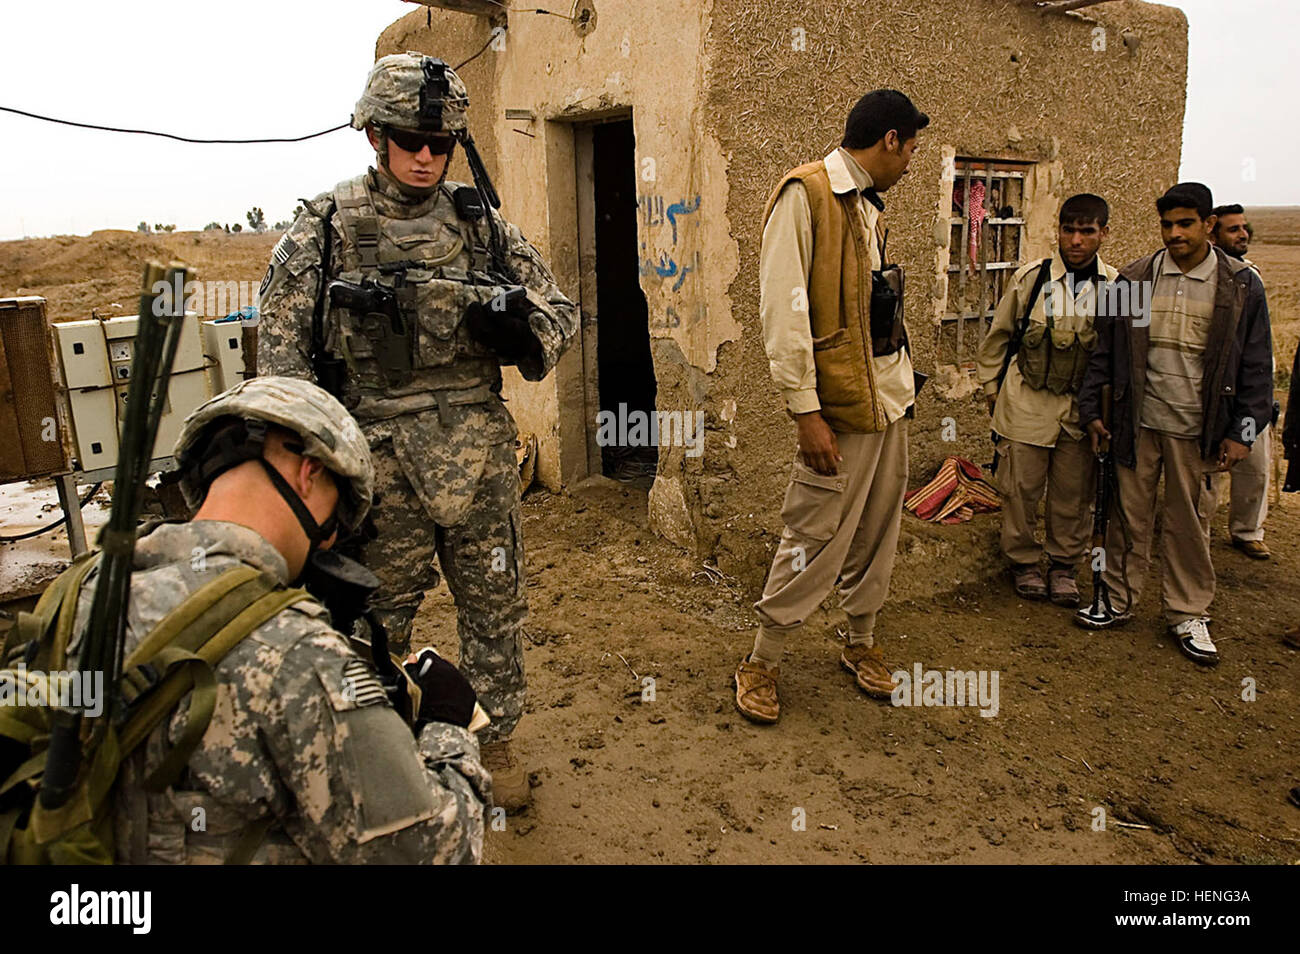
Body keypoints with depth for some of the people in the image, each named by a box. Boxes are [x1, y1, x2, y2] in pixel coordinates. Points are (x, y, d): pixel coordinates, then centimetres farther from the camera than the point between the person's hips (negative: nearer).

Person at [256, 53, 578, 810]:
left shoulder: (483, 223, 3)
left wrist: (520, 326, -16)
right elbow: (283, 351, -2)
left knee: (496, 604, 13)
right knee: (379, 613, 14)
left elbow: (561, 311, 7)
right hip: (379, 457, -2)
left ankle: (495, 741, 33)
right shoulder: (326, 229, -2)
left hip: (480, 453, 2)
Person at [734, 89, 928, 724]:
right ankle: (761, 664, 13)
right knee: (815, 540, -3)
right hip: (841, 405, -9)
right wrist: (806, 412, -21)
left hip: (890, 399, 9)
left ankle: (861, 645, 32)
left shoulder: (868, 206, 17)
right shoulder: (804, 194, -11)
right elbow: (783, 310, -18)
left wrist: (901, 387, 12)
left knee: (875, 532, 15)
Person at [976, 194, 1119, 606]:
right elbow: (998, 336, 6)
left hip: (1083, 409, 1)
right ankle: (1023, 561, 24)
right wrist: (992, 389, 7)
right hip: (1027, 404, -1)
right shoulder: (1030, 278, -3)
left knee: (1073, 493, 10)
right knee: (1021, 488, 6)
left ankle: (1063, 564, 28)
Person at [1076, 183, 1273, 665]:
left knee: (1190, 521, 8)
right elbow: (1105, 351, 8)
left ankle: (1188, 614, 22)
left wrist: (1242, 432, -2)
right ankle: (1118, 600, 23)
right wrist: (1092, 409, 5)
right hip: (1137, 422, 1)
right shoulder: (1133, 280, 3)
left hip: (1197, 427, -1)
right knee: (1129, 513, 9)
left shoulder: (1241, 285, 0)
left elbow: (1256, 366, 2)